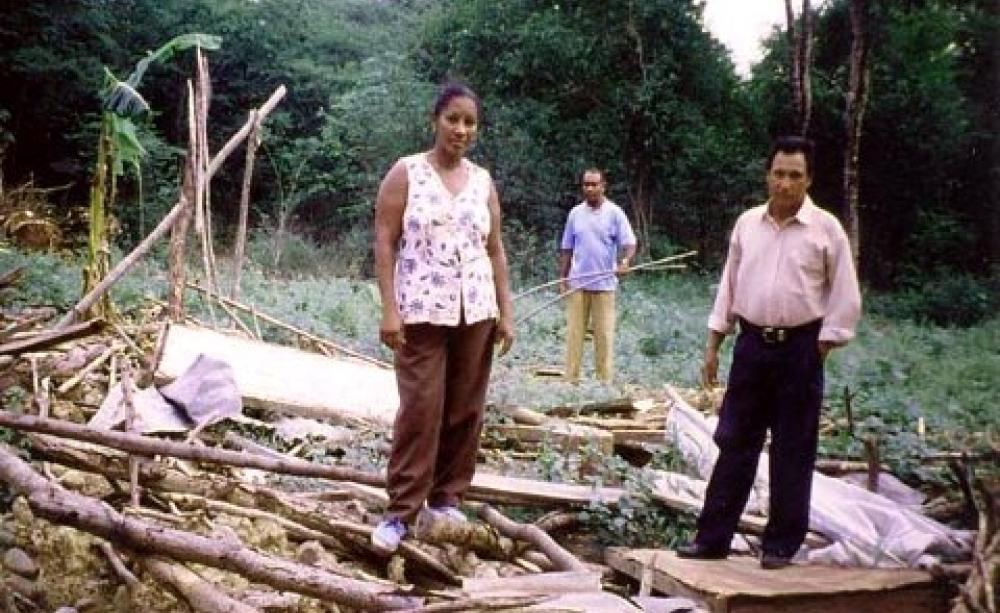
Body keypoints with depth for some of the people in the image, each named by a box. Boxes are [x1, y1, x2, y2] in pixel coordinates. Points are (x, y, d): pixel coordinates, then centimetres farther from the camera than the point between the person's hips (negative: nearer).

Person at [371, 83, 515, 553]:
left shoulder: (483, 180, 11)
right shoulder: (406, 172, -1)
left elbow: (495, 250, 12)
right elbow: (384, 243, -5)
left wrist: (505, 312, 7)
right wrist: (389, 309, -13)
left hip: (475, 312, 4)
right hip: (422, 311, -4)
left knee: (465, 409, 7)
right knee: (420, 409, -6)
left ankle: (447, 497, 20)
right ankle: (401, 510, 2)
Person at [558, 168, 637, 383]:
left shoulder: (615, 213, -2)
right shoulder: (575, 214, 8)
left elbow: (629, 243, -7)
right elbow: (566, 249, 13)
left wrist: (625, 261, -28)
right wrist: (562, 278, 7)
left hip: (604, 284, -3)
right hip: (577, 283, 3)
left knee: (604, 334, -1)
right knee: (574, 332, 2)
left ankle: (605, 380, 5)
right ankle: (571, 378, 6)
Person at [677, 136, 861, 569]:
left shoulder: (826, 229, -3)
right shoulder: (747, 223, 7)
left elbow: (846, 298, -1)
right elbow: (729, 286, 12)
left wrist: (820, 350, -6)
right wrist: (713, 345, 9)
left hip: (799, 348, -3)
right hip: (751, 343, 3)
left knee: (792, 451, 5)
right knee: (734, 443, 6)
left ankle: (781, 544, 16)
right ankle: (713, 537, 13)